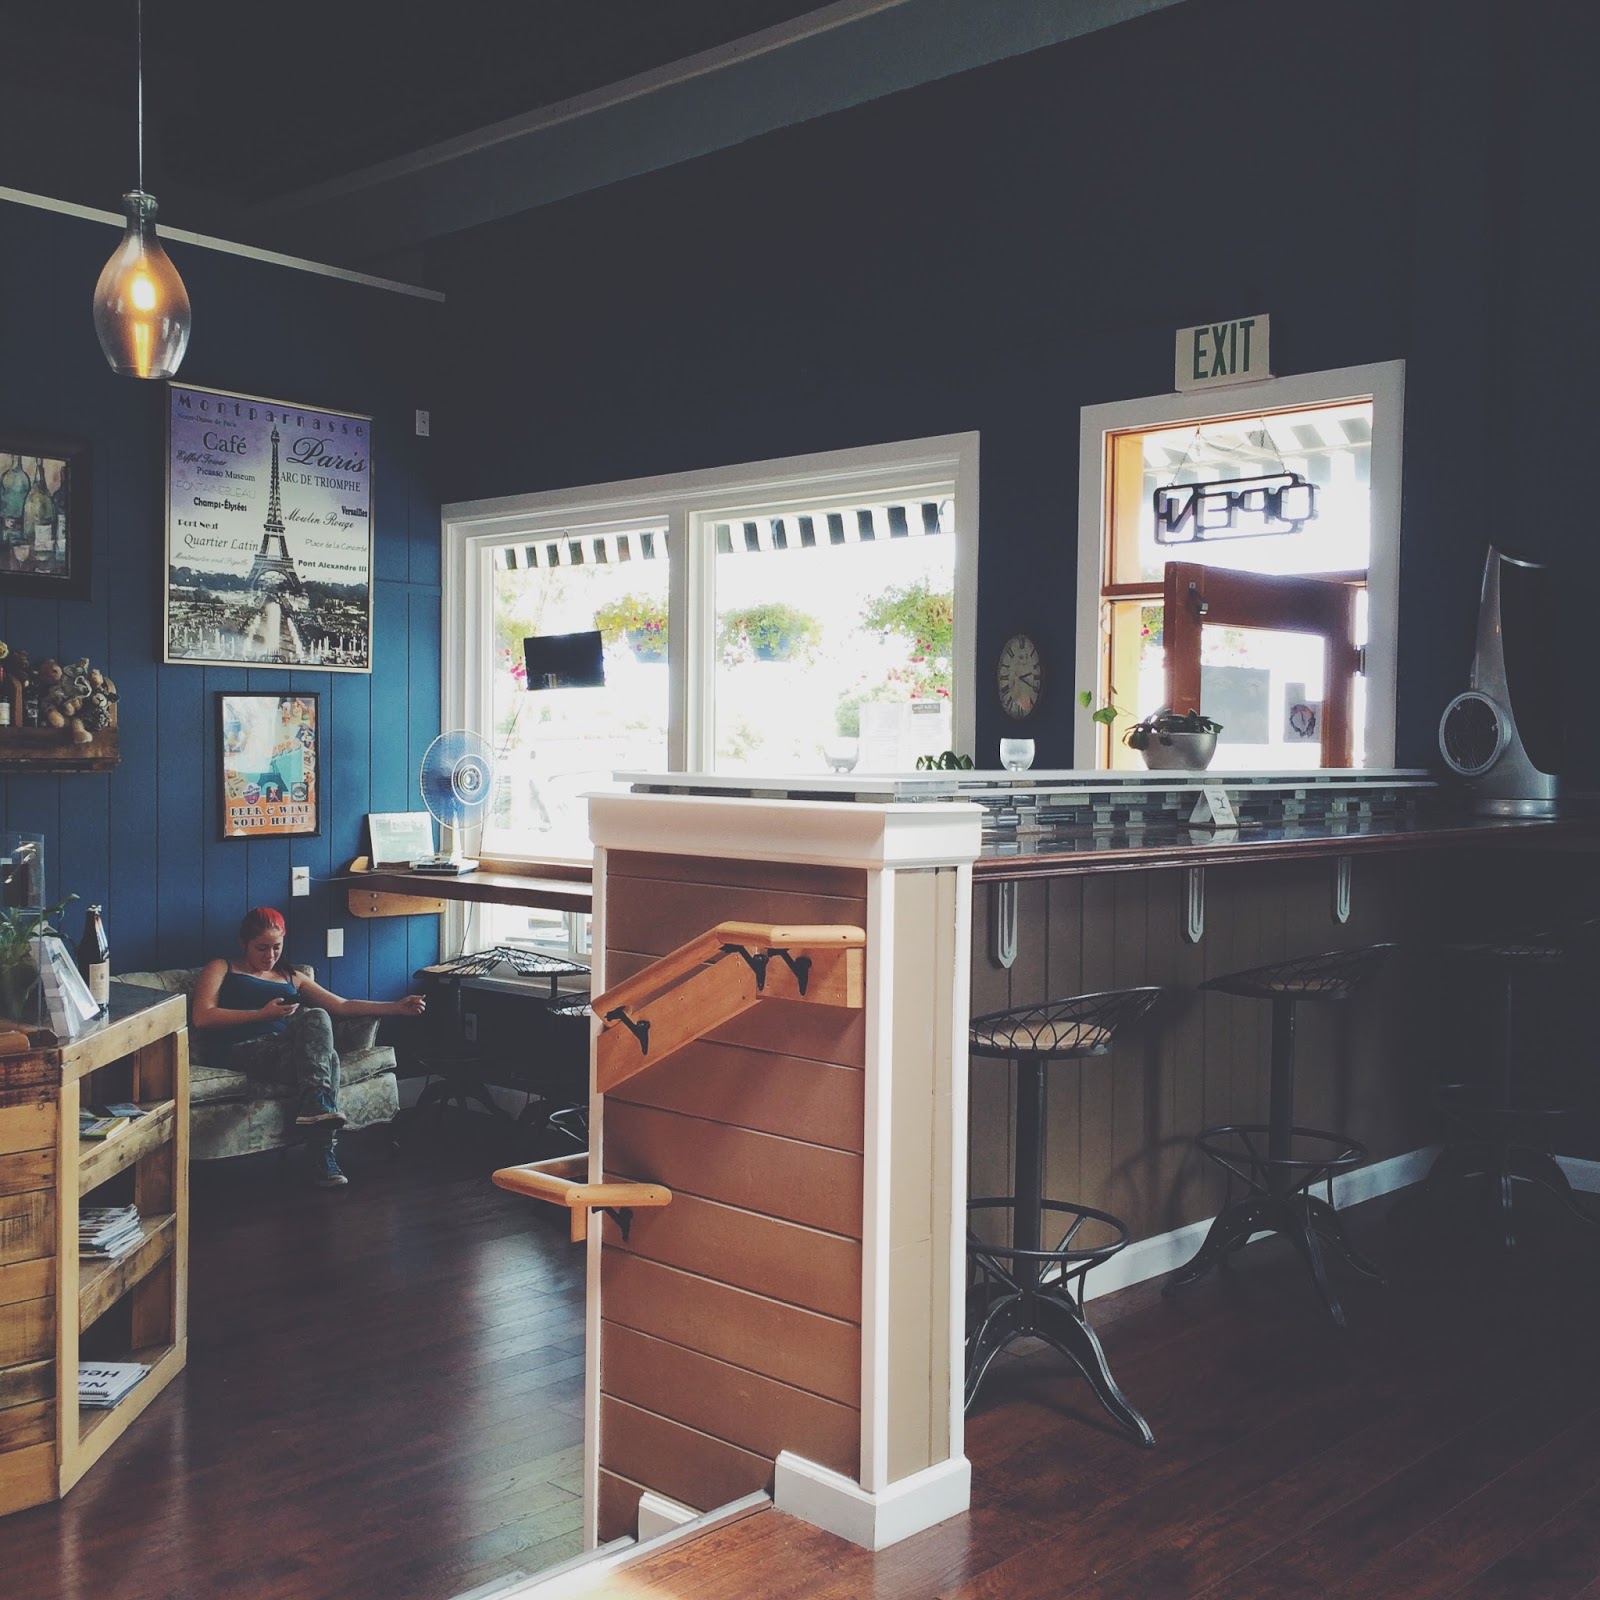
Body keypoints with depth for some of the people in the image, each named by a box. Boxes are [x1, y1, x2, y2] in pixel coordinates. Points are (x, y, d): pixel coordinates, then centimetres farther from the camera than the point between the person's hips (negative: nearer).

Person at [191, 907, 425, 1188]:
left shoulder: (292, 978, 31)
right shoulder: (221, 969, 19)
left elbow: (342, 1006, 24)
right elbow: (201, 1017, 2)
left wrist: (397, 1008, 12)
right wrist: (263, 1014, -7)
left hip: (296, 1052, 4)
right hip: (246, 1050, -4)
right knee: (315, 1019, -31)